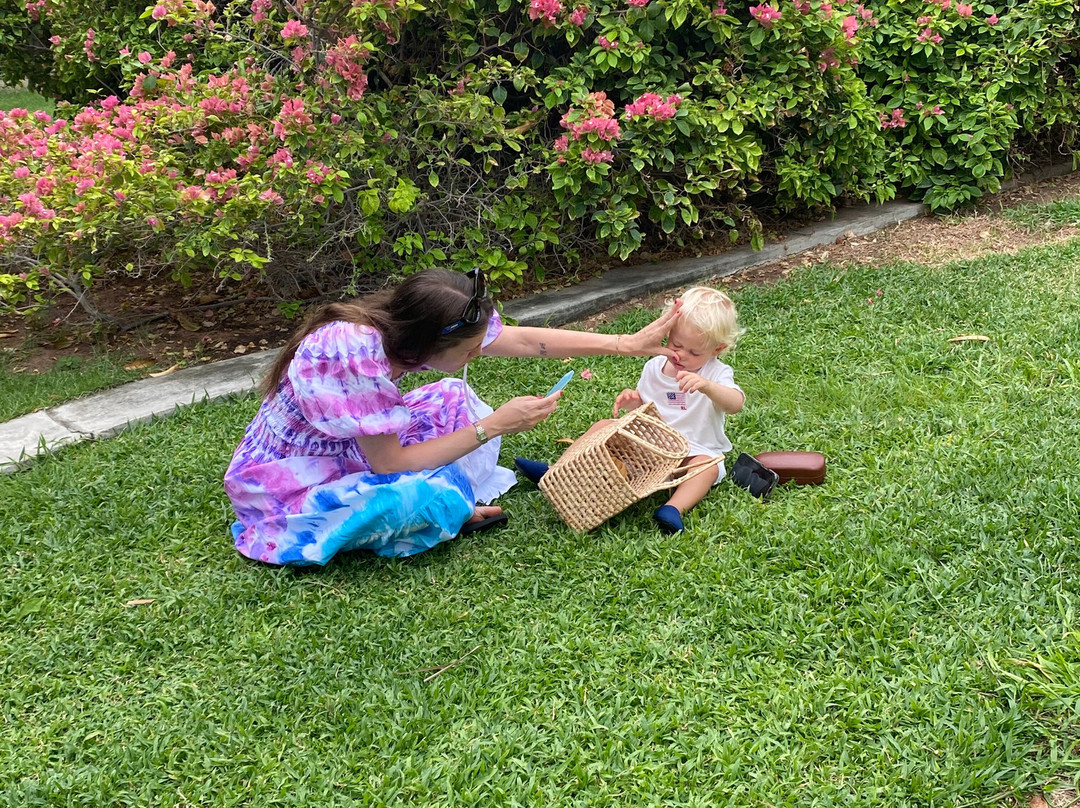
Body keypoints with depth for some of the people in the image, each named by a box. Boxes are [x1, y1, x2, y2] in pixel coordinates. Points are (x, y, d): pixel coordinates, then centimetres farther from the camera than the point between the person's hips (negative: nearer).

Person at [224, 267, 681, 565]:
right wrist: (493, 426, -25)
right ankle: (442, 509, 2)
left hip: (350, 453, 8)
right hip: (288, 484, -8)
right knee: (423, 496, -30)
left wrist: (628, 344, 0)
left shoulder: (406, 323, -13)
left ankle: (443, 506, -8)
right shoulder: (355, 355, -36)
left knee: (455, 401, 1)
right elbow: (390, 465, -28)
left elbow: (523, 340, -4)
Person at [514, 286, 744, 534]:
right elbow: (643, 403, 17)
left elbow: (735, 404, -30)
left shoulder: (716, 373, -11)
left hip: (694, 450, -5)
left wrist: (707, 386, -49)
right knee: (603, 427, -4)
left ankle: (675, 507, -56)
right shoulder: (655, 367, 3)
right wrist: (631, 400, -8)